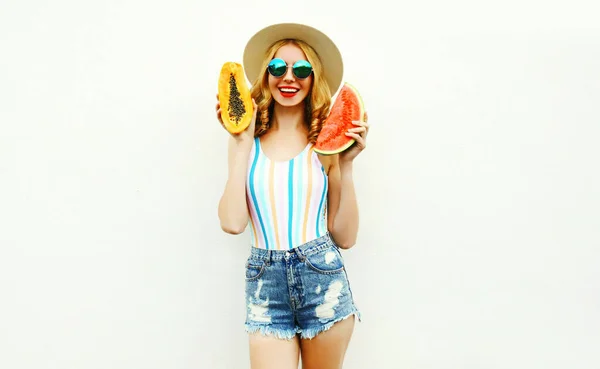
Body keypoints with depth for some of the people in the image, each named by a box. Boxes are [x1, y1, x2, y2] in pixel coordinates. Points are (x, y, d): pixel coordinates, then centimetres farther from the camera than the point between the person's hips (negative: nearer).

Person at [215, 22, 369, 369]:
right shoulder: (248, 142, 4)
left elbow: (345, 236, -1)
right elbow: (232, 222, -10)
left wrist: (346, 164, -7)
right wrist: (242, 143, -7)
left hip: (322, 279, 0)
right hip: (265, 285, 0)